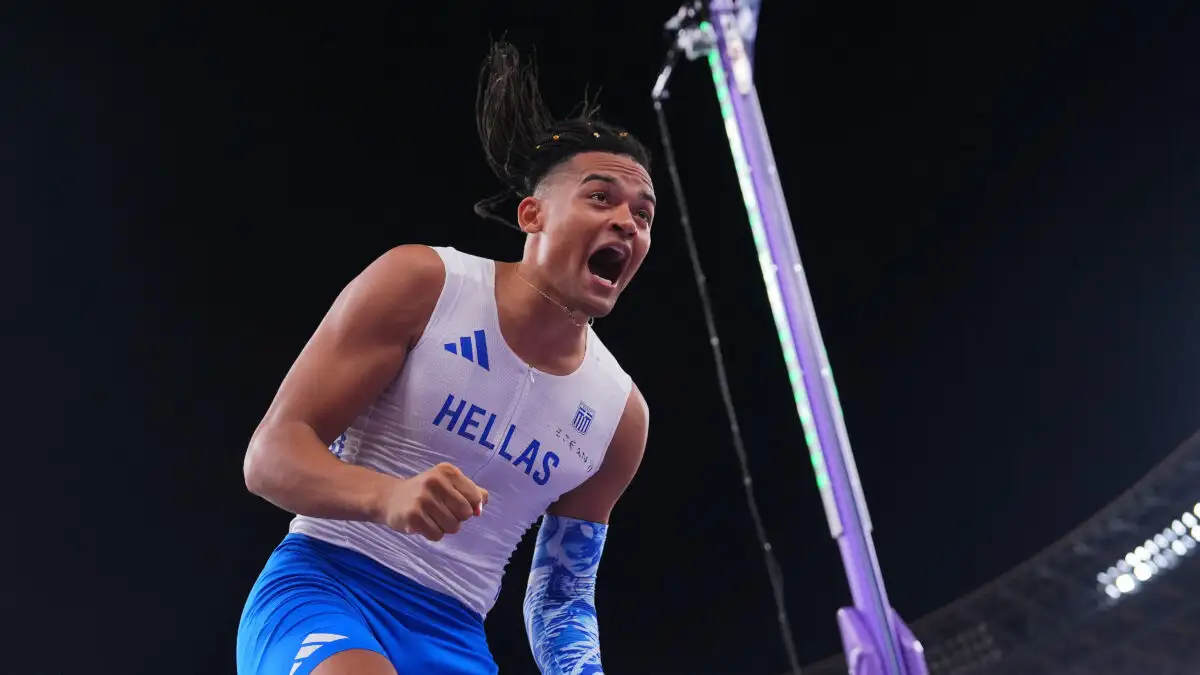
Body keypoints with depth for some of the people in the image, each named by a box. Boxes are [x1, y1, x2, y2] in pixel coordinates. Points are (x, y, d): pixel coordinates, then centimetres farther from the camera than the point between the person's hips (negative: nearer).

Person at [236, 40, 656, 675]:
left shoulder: (620, 413, 4)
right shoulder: (420, 283, -8)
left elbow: (560, 595, 16)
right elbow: (270, 454, -11)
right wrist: (387, 495, -31)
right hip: (322, 585, -5)